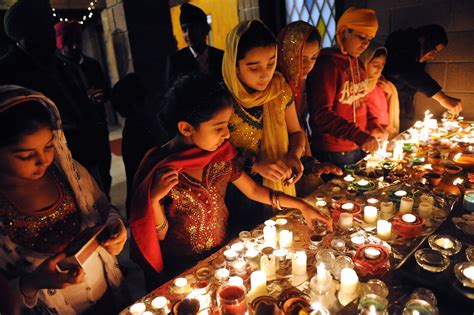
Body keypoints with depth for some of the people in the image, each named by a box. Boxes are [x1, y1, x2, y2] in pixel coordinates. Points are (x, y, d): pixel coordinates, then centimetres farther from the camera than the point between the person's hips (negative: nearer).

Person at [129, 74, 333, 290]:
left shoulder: (220, 154, -9)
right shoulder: (158, 171, -22)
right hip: (183, 270, -4)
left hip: (223, 252, 5)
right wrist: (154, 199, -30)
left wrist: (301, 205, -2)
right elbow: (161, 235, -12)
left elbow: (253, 190, 3)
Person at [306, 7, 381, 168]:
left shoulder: (357, 63, 9)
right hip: (333, 153, -8)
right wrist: (359, 136, -27)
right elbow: (321, 114, -22)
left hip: (358, 148, 8)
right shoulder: (326, 63, -16)